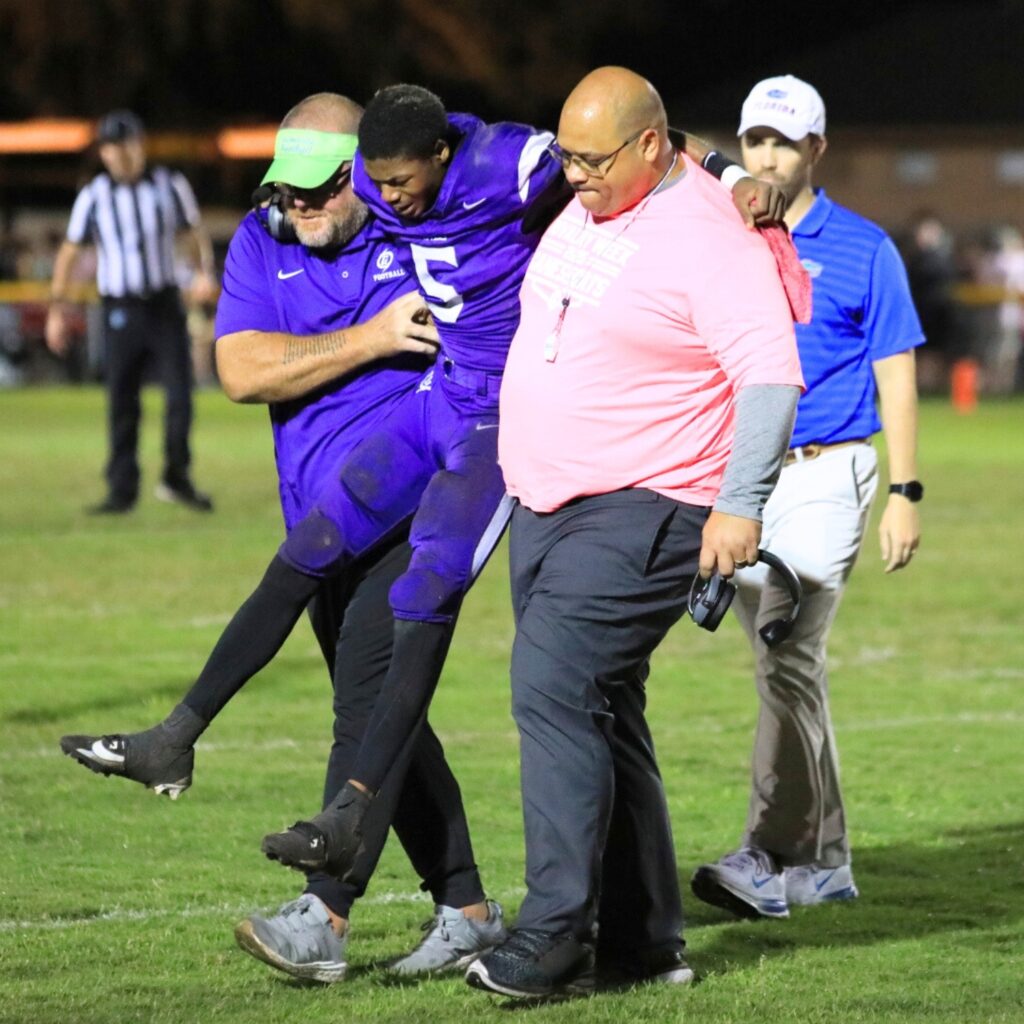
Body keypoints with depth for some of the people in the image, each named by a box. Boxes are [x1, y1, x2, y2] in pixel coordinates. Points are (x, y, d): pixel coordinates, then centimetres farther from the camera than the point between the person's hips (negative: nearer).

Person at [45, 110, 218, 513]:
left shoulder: (170, 185, 1)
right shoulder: (93, 196, -2)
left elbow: (196, 233, 11)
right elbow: (69, 252, 5)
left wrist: (206, 272, -8)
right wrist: (57, 308, -1)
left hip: (165, 306, 1)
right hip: (121, 311, -1)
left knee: (180, 393, -6)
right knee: (122, 405, 0)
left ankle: (176, 479, 12)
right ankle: (122, 491, 8)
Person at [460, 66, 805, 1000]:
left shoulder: (711, 239, -16)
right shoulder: (581, 212, 10)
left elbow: (771, 372, -21)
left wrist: (741, 502, -28)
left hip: (642, 512, -9)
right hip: (544, 504, 9)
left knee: (554, 690, -19)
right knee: (599, 714, 10)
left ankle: (553, 938, -18)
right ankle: (644, 941, 16)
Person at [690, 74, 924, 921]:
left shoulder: (863, 249, -2)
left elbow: (896, 374, -1)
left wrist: (906, 494, -7)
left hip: (825, 476, -5)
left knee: (788, 660, -16)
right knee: (786, 669, 10)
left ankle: (768, 859, -22)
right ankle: (824, 859, 18)